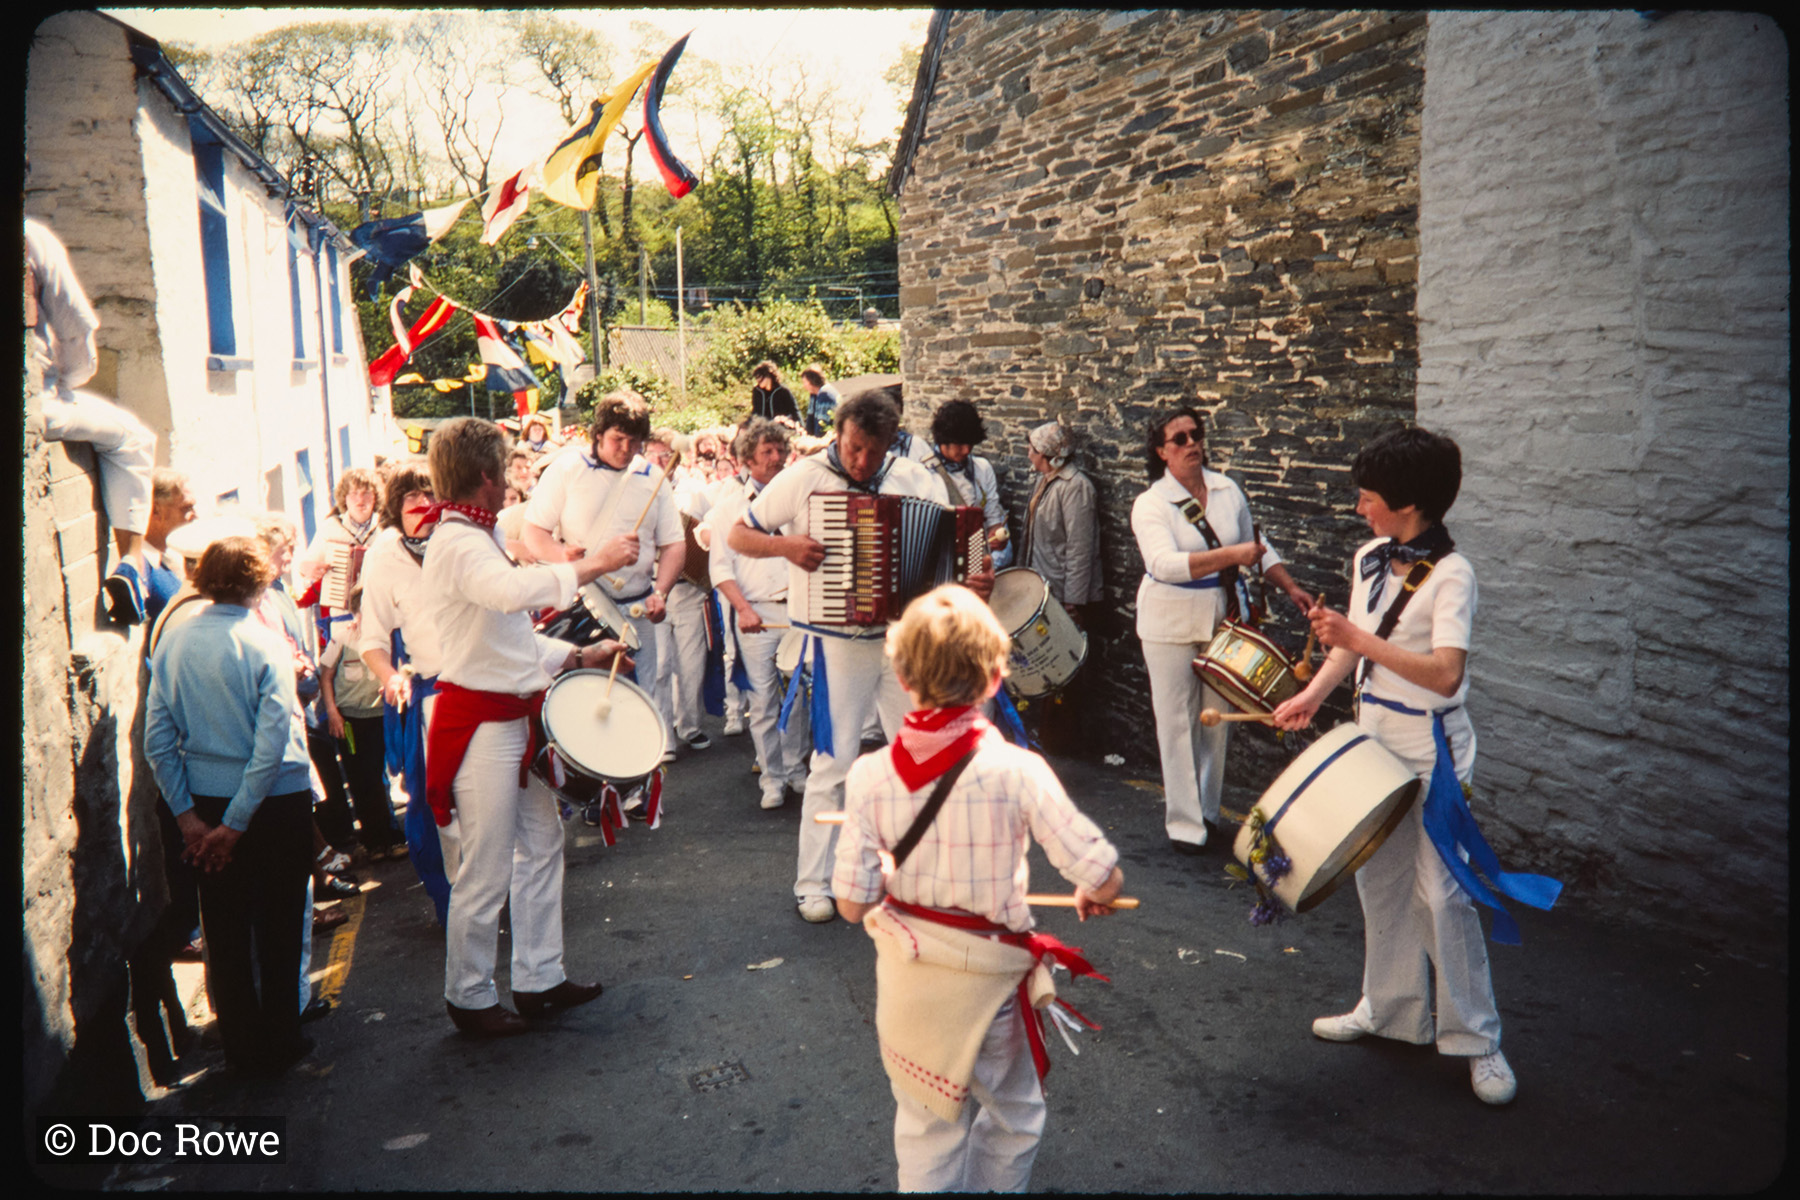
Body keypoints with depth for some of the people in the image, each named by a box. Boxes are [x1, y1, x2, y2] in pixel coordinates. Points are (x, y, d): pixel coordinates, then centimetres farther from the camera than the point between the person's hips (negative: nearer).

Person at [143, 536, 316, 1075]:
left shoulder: (173, 641, -2)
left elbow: (156, 738, -3)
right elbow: (273, 742, -21)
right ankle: (277, 1042, 22)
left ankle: (240, 1043, 27)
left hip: (207, 803, 4)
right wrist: (237, 822, -13)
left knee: (224, 927, 15)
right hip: (277, 802, -4)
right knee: (278, 924, 11)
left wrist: (187, 814, 0)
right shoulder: (266, 644, -15)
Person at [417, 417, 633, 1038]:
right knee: (486, 870, 1)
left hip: (513, 716, 10)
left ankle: (540, 978, 28)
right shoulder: (457, 545, -18)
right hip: (480, 723, -10)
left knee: (541, 841, 16)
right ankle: (469, 998, 19)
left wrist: (578, 656, 12)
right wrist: (592, 564, -33)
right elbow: (516, 591, -40)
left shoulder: (479, 538, 16)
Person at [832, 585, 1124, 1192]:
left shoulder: (870, 775, -14)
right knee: (1015, 1116, 26)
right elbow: (1106, 879, -19)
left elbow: (852, 904, -11)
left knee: (925, 1126, 23)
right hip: (988, 975, -2)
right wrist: (1091, 896, 4)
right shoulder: (1017, 770, -21)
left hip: (906, 969, 2)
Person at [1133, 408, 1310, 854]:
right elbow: (1165, 564, -28)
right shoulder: (1151, 504, -12)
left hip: (1224, 619, 4)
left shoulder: (1227, 490, 4)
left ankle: (1208, 811, 27)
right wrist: (1231, 554, -33)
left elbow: (1257, 547, 16)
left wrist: (1291, 588, 6)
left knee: (1217, 719, 12)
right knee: (1177, 724, 1)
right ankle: (1184, 822, 10)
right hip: (1172, 626, -4)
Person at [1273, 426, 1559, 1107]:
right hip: (1373, 739, 8)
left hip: (1429, 751, -7)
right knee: (1380, 883, 16)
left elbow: (1446, 674, -29)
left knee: (1441, 891, -3)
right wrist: (1313, 694, 1)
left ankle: (1477, 1040, 12)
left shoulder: (1450, 575, -18)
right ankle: (1389, 1008, 32)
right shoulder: (1369, 558, 5)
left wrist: (1360, 639, -32)